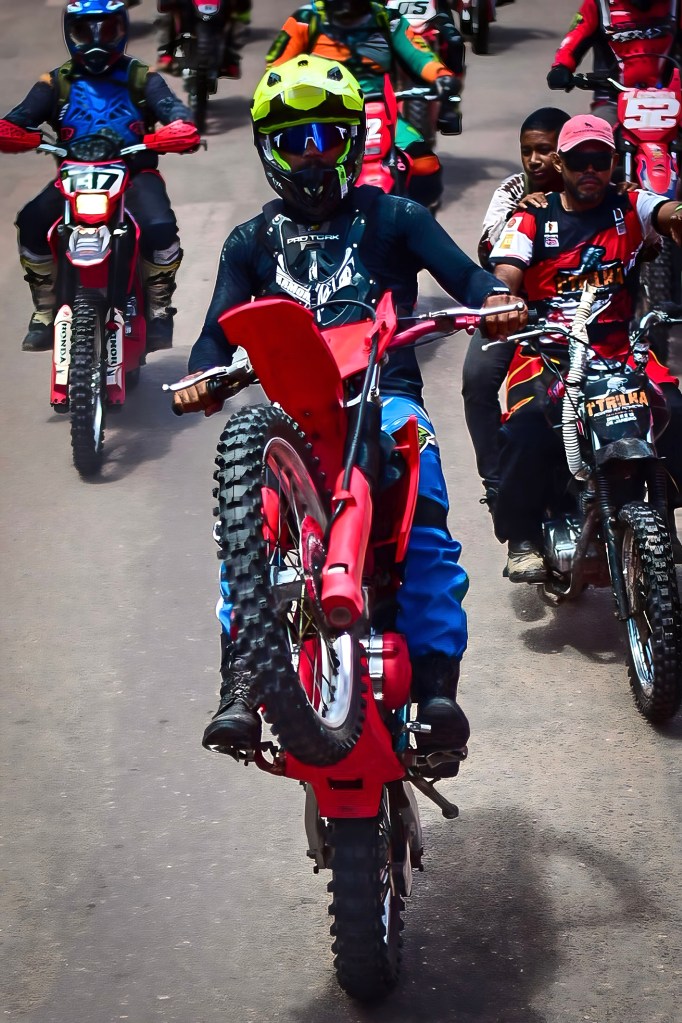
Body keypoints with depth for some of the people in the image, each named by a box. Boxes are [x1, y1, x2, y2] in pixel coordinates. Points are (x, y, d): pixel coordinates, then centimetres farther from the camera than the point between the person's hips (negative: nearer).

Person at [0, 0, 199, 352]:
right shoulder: (57, 82, 11)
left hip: (134, 172, -1)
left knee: (160, 228, -31)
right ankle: (44, 312, -7)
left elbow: (169, 106, -9)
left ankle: (159, 309, -5)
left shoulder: (141, 78, 8)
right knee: (31, 224, -25)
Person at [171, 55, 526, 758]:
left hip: (385, 393, -1)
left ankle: (436, 680, -30)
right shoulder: (252, 242, 24)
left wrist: (493, 301, -21)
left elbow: (462, 274, 4)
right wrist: (201, 376, -11)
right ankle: (240, 680, -30)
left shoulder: (392, 218, 18)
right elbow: (221, 329, 13)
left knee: (423, 514, -29)